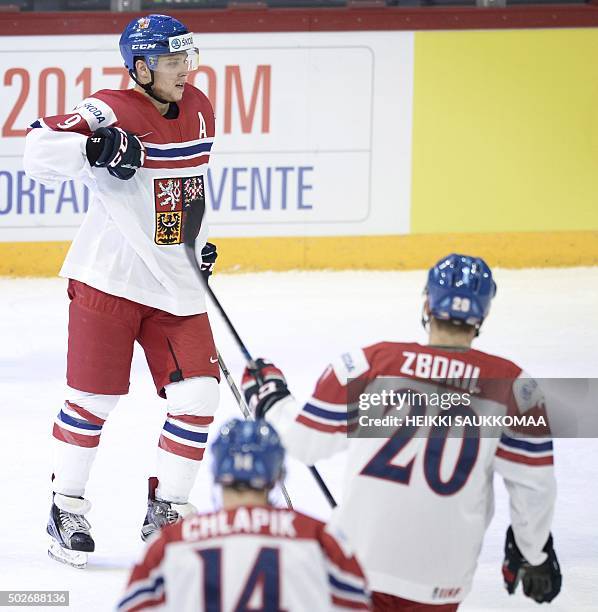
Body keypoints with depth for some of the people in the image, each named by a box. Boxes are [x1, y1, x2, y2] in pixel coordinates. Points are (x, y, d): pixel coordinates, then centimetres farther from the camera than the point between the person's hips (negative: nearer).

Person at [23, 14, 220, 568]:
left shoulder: (198, 110, 7)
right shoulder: (110, 113, -15)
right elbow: (39, 152, -23)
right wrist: (94, 148, -36)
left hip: (176, 284, 6)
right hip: (109, 278, -6)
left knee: (197, 394, -1)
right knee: (94, 396, 0)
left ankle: (166, 512, 12)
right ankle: (66, 509, 16)